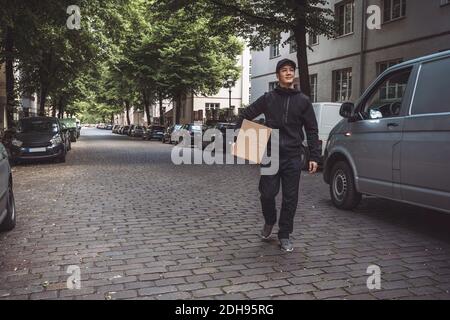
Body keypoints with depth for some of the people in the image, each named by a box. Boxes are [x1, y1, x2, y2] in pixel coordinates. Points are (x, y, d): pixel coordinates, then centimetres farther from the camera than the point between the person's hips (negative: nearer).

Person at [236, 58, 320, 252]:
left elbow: (312, 131, 6)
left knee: (290, 198, 3)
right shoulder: (268, 98, 6)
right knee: (267, 194, -1)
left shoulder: (303, 101, 7)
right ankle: (269, 222, 29)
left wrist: (314, 157, -2)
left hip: (293, 157, 0)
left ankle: (284, 236, 17)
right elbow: (246, 115, 13)